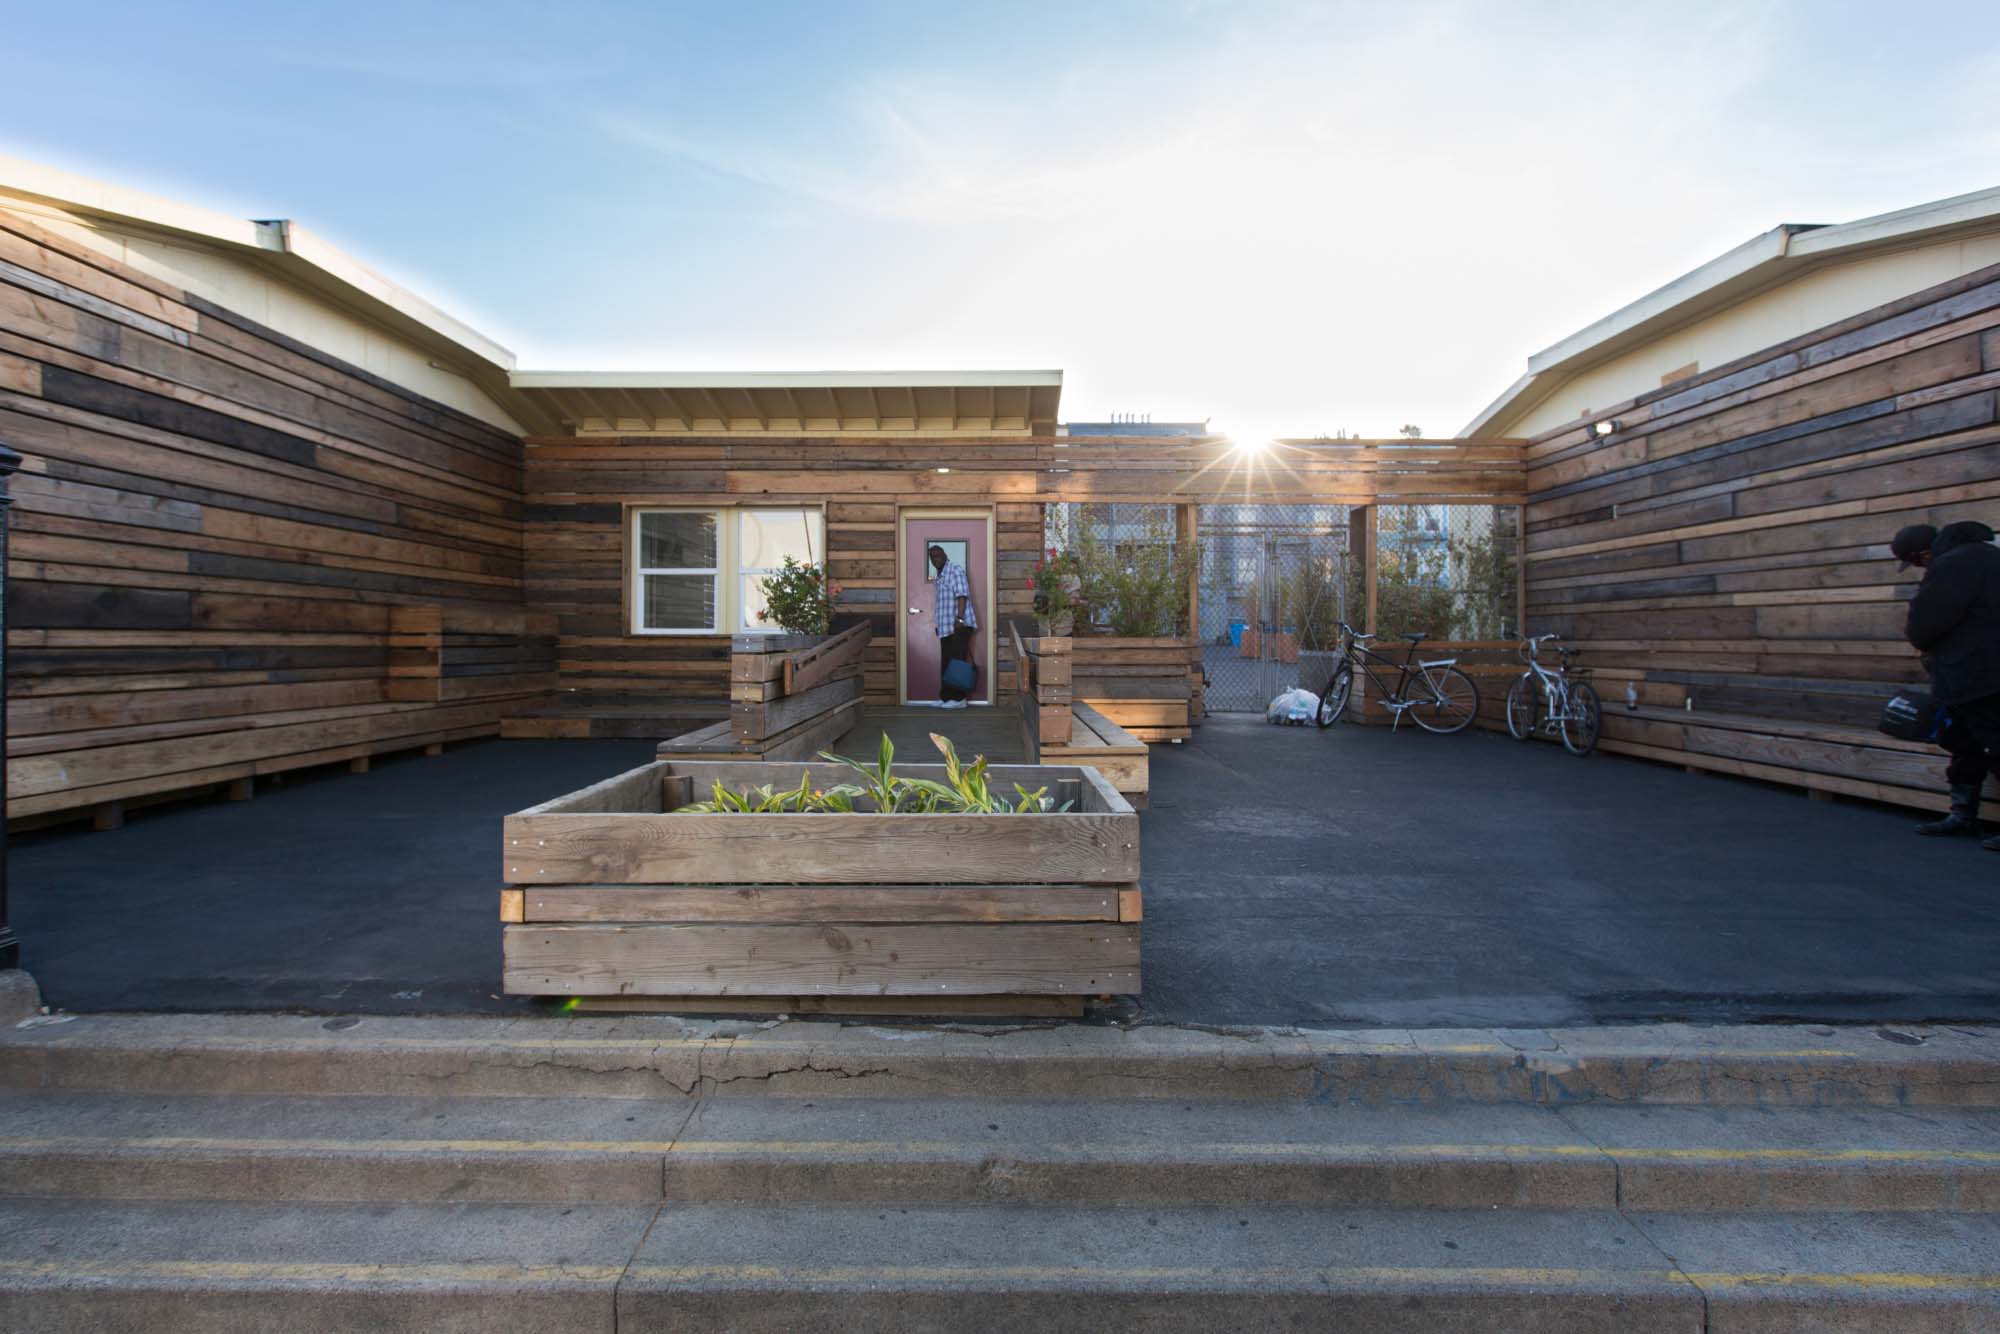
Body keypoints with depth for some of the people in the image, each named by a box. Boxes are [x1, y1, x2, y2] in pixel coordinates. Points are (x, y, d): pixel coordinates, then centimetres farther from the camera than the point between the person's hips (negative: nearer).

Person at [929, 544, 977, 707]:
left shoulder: (955, 569, -6)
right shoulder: (939, 575, 22)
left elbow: (962, 595, -17)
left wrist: (959, 618, -26)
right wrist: (939, 624, 20)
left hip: (959, 625, -9)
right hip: (946, 626, 9)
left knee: (957, 662, -9)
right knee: (946, 663, 9)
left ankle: (958, 698, -6)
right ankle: (947, 697, 14)